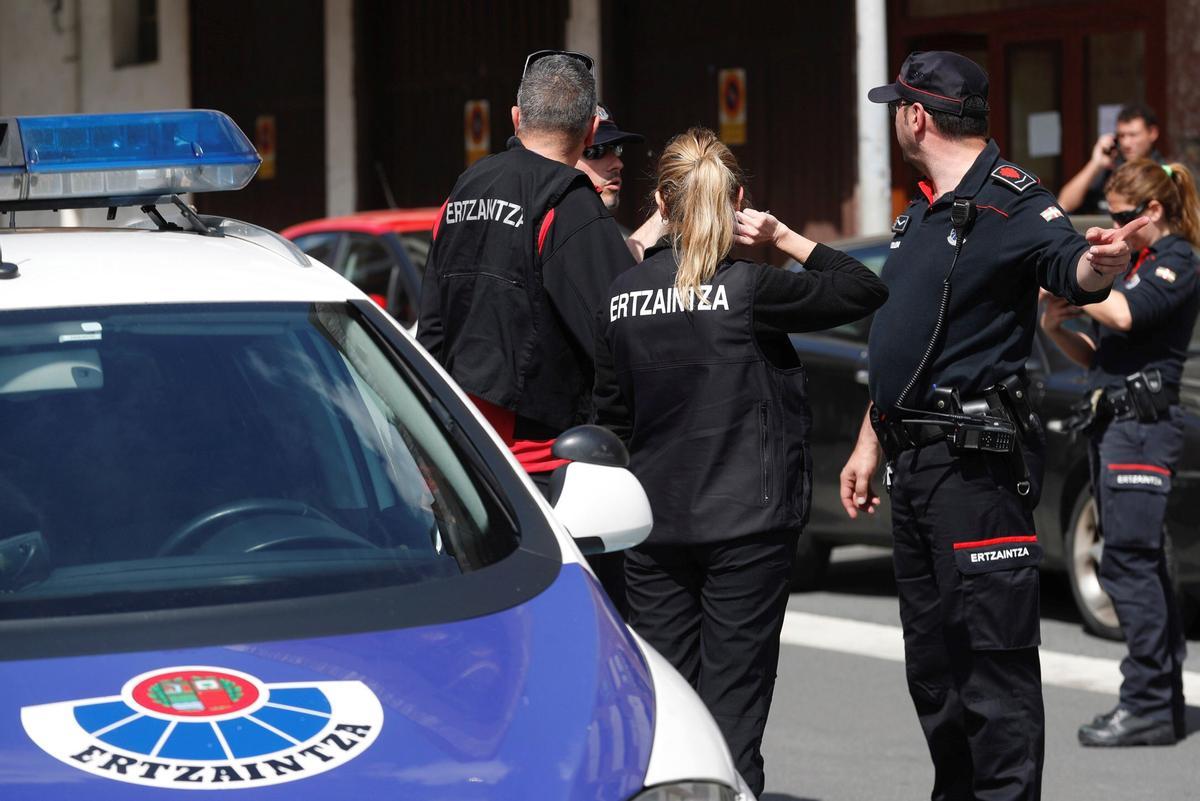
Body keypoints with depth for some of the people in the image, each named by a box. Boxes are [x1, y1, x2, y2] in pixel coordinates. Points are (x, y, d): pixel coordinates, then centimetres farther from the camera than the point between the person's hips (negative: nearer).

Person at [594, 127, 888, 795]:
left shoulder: (624, 295, 3)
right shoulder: (748, 290, -12)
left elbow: (612, 414, 10)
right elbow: (868, 289, -4)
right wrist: (785, 237, 1)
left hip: (654, 526, 4)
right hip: (748, 525, -4)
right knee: (731, 710, -1)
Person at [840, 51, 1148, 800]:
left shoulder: (1011, 203, -10)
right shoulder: (921, 212, 19)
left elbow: (1067, 266, -30)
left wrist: (1099, 266, -53)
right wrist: (870, 442, 23)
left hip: (978, 458, -10)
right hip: (917, 458, 10)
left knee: (993, 654, -10)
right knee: (931, 655, 15)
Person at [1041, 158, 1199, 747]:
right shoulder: (1133, 263, 22)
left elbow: (1124, 315, -24)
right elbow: (1095, 354, 21)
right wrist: (1056, 328, 2)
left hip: (1143, 425, -10)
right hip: (1114, 422, 10)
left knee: (1127, 561, -14)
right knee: (1143, 565, 10)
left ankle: (1148, 704, -15)